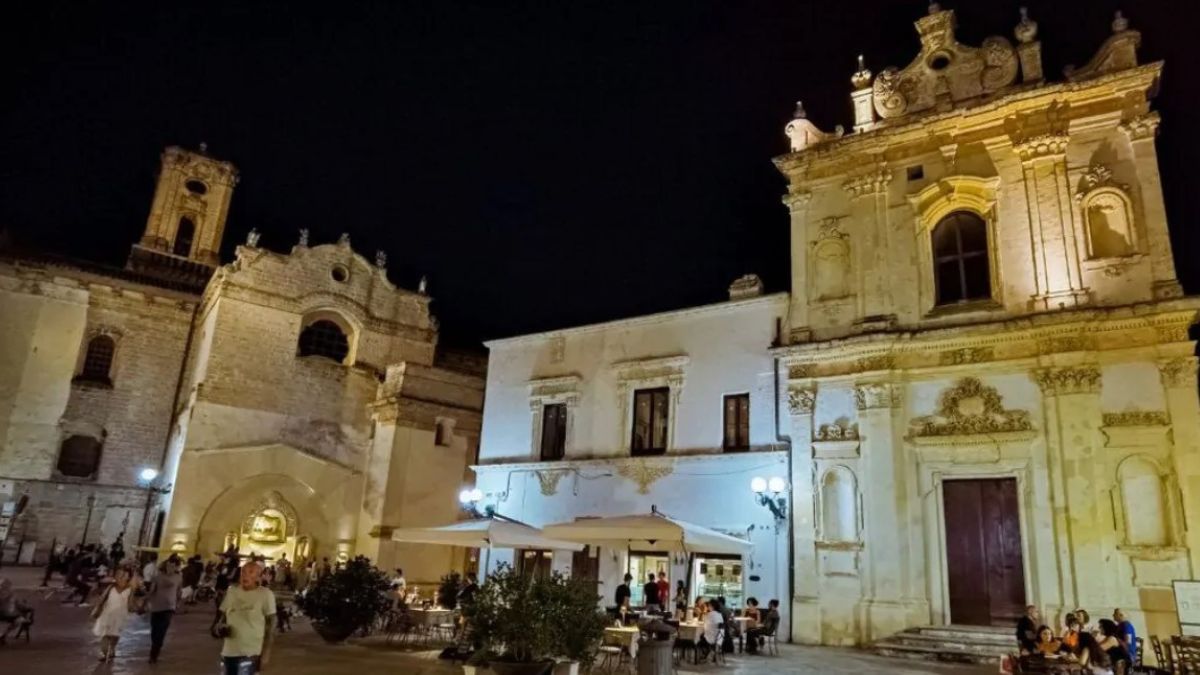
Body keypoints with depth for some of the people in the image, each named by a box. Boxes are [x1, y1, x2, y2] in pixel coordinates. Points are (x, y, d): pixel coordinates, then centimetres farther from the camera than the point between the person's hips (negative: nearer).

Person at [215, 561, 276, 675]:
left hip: (250, 652, -6)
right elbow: (221, 615, 14)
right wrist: (218, 628, -9)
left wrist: (266, 653, -9)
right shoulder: (232, 592, 6)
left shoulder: (265, 594, -8)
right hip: (229, 651, 6)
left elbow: (270, 625, -6)